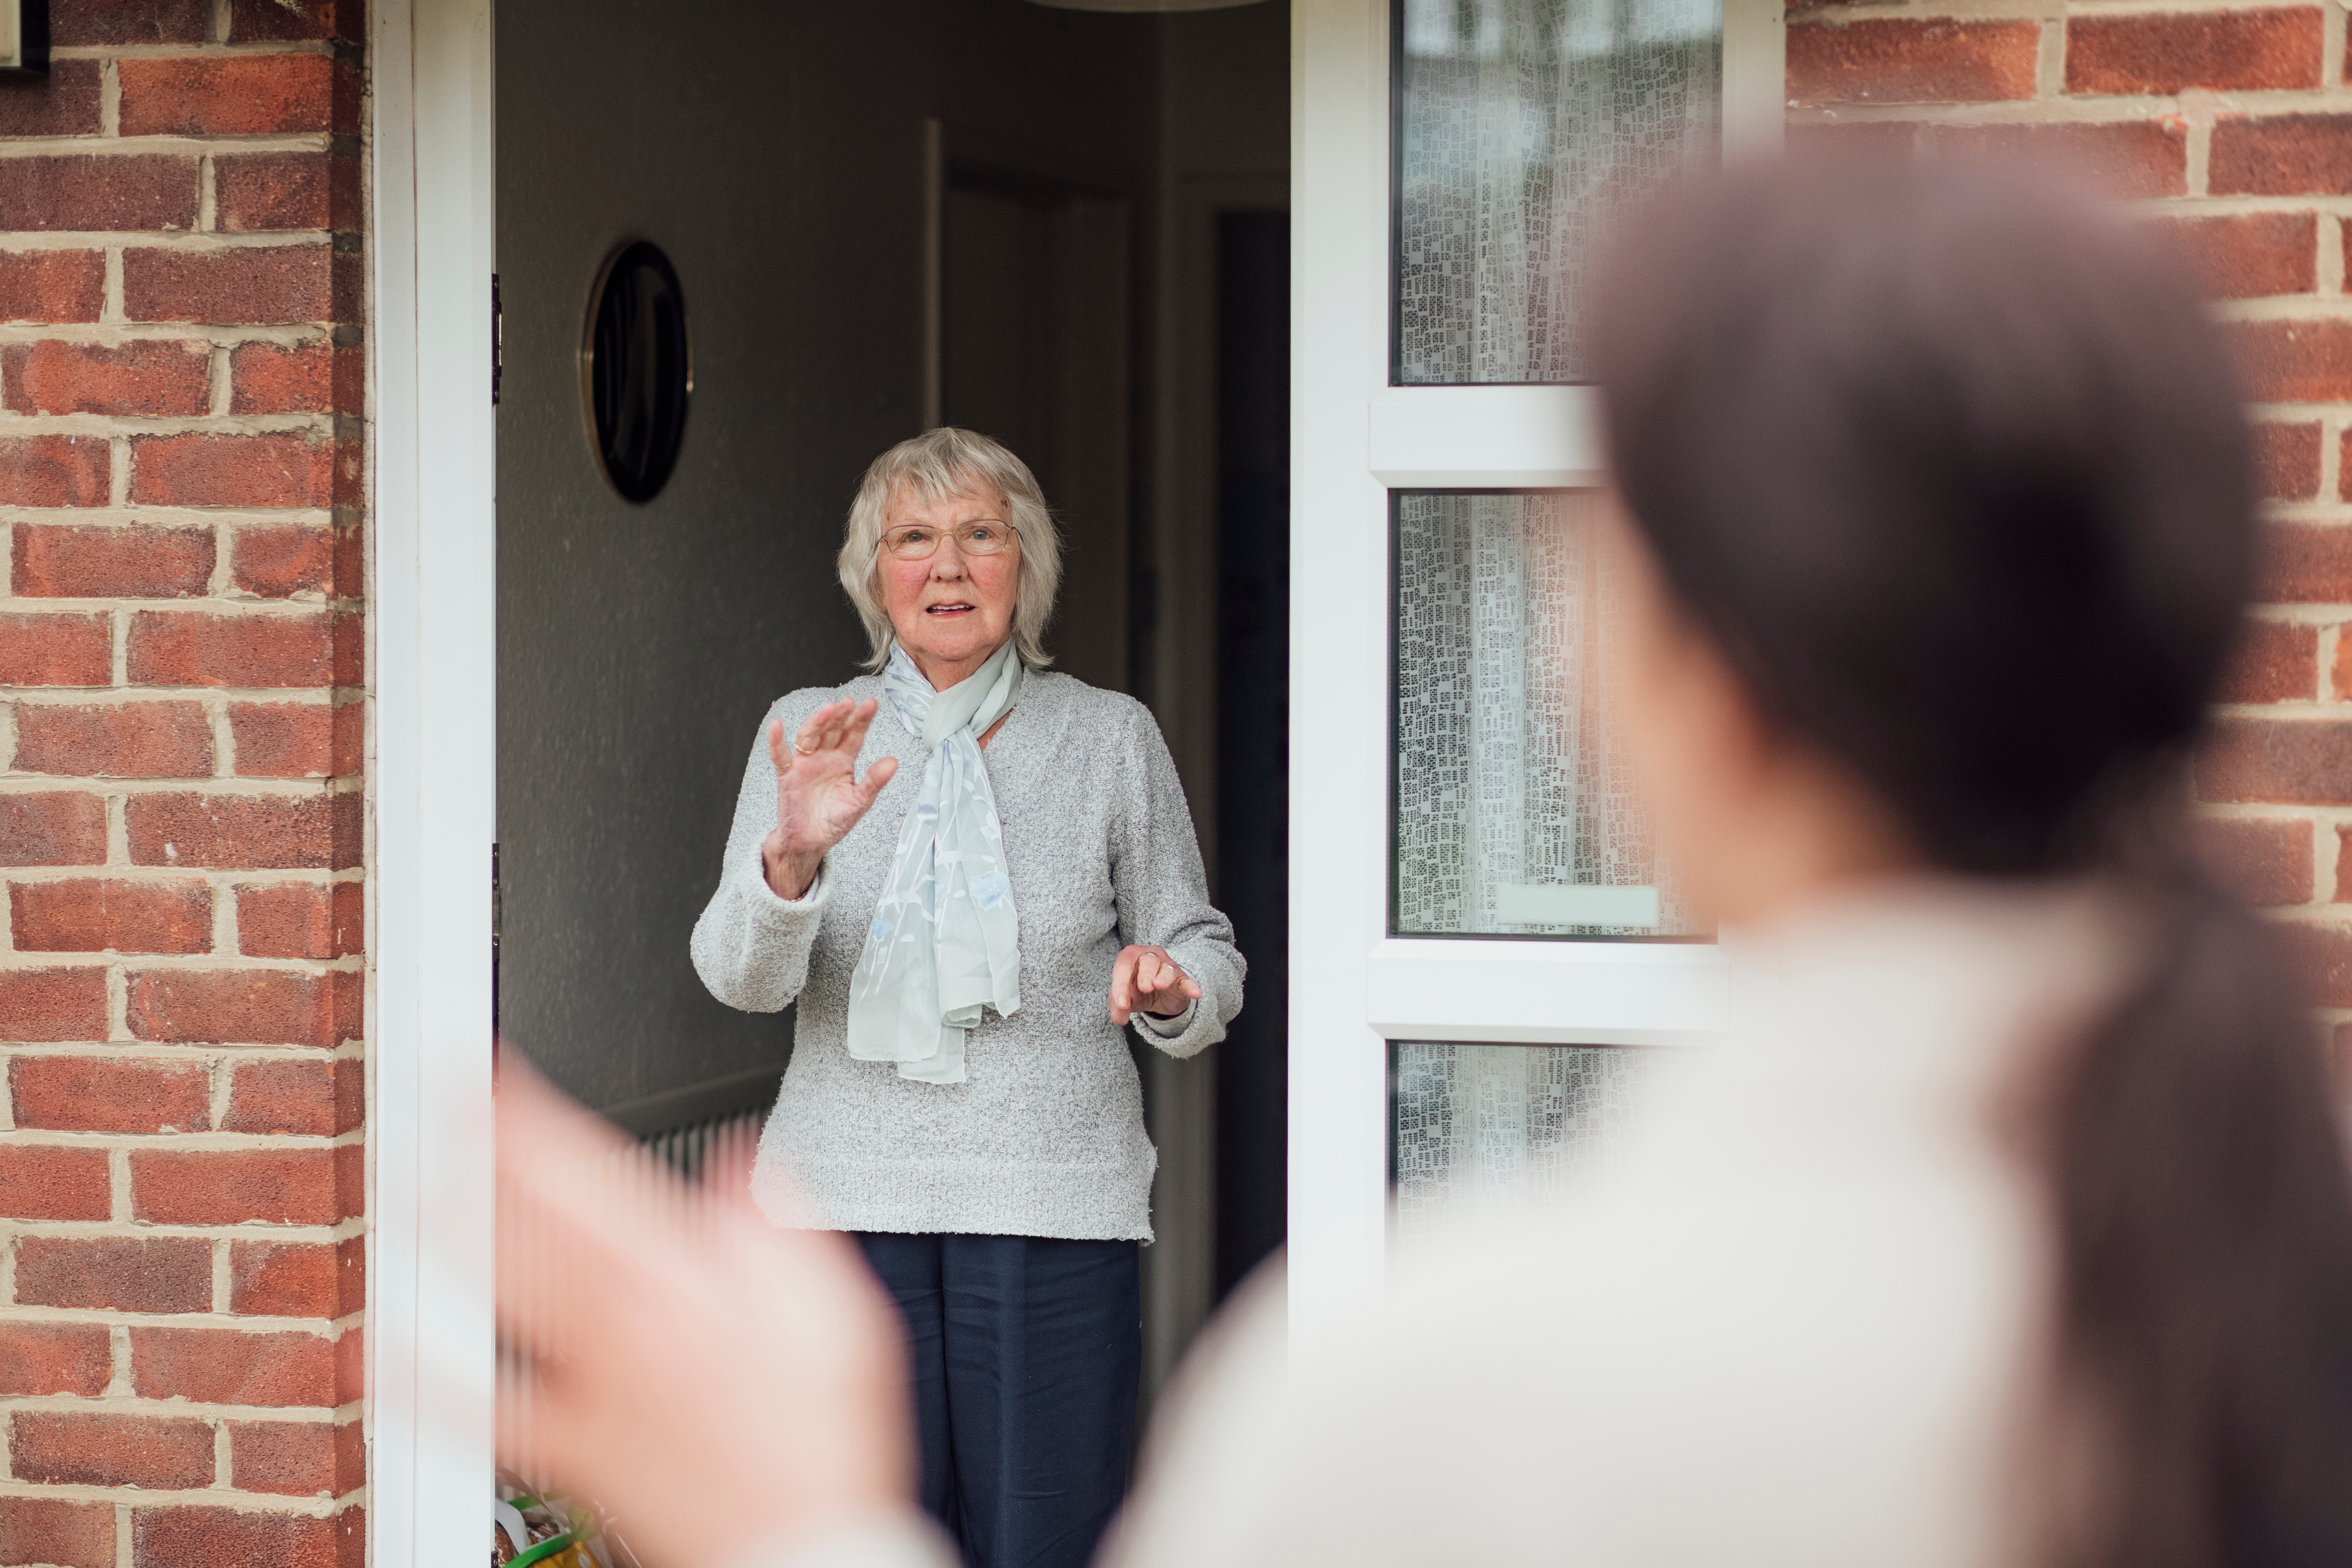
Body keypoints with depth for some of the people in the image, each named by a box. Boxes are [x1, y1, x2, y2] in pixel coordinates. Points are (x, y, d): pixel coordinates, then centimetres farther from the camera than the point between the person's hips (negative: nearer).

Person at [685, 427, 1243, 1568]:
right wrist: (791, 857, -23)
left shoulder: (1112, 738, 9)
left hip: (1052, 1210, 0)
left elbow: (1203, 952, 13)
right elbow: (739, 975, -3)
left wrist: (1170, 991, -11)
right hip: (846, 1200, 0)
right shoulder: (808, 734, 8)